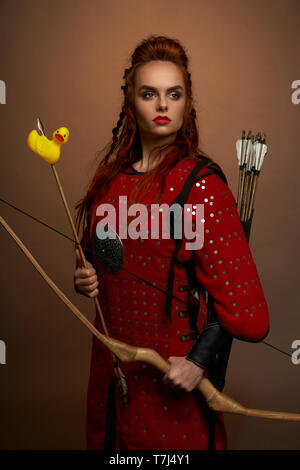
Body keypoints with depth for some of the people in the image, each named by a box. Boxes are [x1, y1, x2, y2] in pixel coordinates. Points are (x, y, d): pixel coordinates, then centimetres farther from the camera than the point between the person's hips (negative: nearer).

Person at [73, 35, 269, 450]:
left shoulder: (201, 184, -15)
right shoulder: (112, 173, 3)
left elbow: (239, 293, -17)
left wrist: (199, 361, -19)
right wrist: (85, 276, -1)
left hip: (172, 370, -5)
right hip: (112, 354, 6)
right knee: (109, 438, 21)